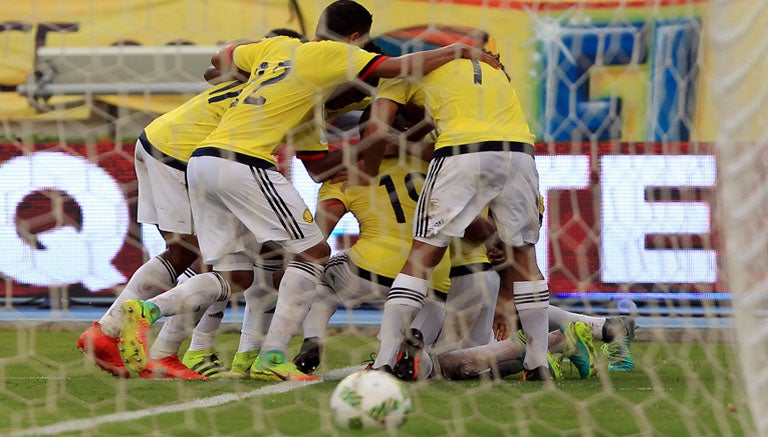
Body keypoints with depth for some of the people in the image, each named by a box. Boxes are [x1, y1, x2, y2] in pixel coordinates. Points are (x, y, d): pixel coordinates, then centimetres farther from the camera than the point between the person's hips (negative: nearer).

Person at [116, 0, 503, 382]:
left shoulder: (274, 47, 22)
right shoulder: (330, 53, 2)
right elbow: (401, 66, -3)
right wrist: (459, 50, 9)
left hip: (200, 161, 8)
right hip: (244, 162, -8)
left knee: (235, 276, 12)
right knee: (313, 252, 3)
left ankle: (146, 311, -8)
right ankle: (272, 359, -5)